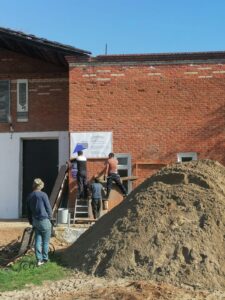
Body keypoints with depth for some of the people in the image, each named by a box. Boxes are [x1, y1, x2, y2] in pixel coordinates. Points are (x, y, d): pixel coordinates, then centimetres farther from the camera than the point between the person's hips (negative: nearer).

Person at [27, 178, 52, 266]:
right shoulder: (43, 195, -12)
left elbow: (28, 211, 13)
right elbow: (48, 208, -7)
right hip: (44, 220, -5)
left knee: (38, 240, 8)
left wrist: (31, 222, 23)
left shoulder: (29, 196, 6)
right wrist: (50, 218, 9)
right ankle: (45, 258, 16)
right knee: (46, 241, 7)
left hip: (35, 221, 5)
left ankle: (39, 259, 7)